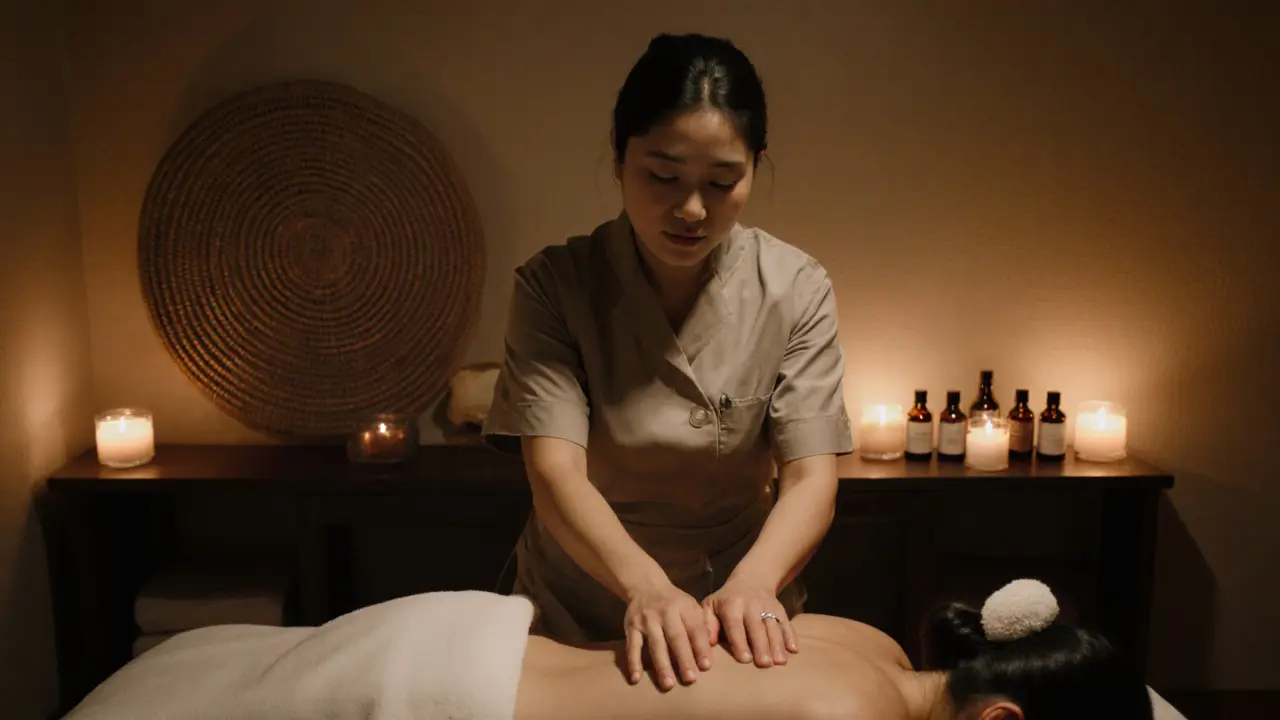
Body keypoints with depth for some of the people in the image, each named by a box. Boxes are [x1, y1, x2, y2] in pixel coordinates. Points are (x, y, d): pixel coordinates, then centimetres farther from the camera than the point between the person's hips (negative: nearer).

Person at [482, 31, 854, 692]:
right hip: (577, 612, 0)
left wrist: (752, 582, -35)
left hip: (740, 615, 1)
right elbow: (554, 472, -23)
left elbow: (811, 478, -16)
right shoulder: (554, 284, -15)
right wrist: (644, 585, -40)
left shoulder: (796, 290, -11)